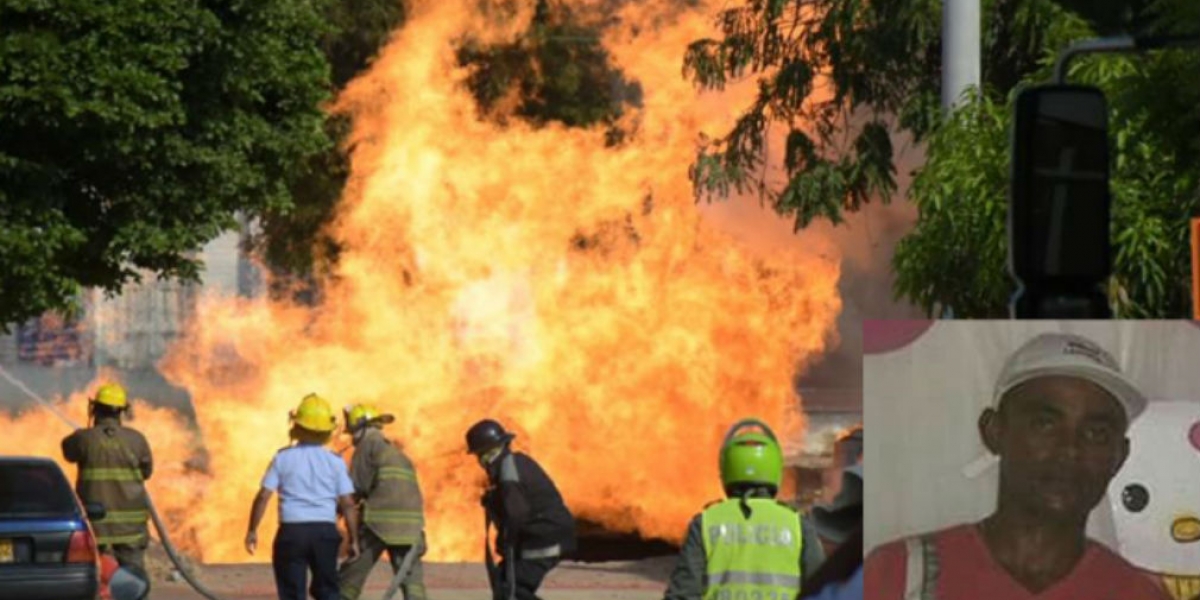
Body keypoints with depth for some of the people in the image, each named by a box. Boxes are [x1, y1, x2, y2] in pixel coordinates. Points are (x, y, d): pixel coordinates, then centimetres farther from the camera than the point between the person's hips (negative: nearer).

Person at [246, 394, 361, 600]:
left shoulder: (283, 458, 0)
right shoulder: (335, 461, 2)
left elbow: (263, 496, -4)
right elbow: (347, 503, 0)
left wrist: (252, 531, 6)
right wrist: (354, 539, 7)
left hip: (292, 531, -2)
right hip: (325, 531, 2)